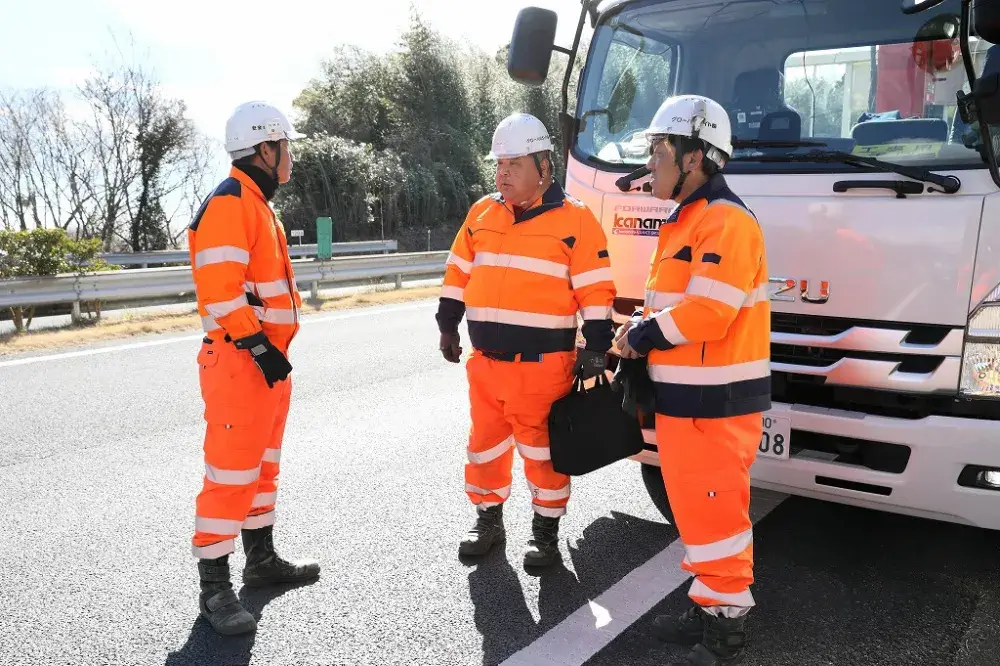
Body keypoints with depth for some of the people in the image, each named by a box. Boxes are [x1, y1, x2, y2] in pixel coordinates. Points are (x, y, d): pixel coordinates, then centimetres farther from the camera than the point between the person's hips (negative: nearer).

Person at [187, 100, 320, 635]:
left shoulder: (257, 205, 18)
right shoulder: (229, 203, -14)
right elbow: (220, 290, -23)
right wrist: (259, 347, -22)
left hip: (267, 357, 11)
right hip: (241, 361, -10)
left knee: (263, 465, 17)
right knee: (231, 472, -6)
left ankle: (261, 559, 31)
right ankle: (215, 588, 4)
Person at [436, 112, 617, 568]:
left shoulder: (574, 219, -7)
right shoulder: (481, 213, 8)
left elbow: (595, 290, -8)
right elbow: (458, 273, 15)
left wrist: (596, 347, -10)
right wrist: (447, 326, 14)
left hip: (542, 362, -5)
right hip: (484, 359, 5)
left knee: (542, 448, 7)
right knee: (485, 443, 15)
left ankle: (546, 529, 24)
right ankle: (488, 519, 34)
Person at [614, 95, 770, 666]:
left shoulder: (727, 222, -17)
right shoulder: (688, 220, 17)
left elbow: (705, 314, -25)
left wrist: (641, 335, -13)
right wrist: (643, 327, 6)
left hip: (714, 403, -10)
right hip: (687, 398, 10)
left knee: (715, 515, -1)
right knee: (698, 511, 18)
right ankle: (710, 611, 32)